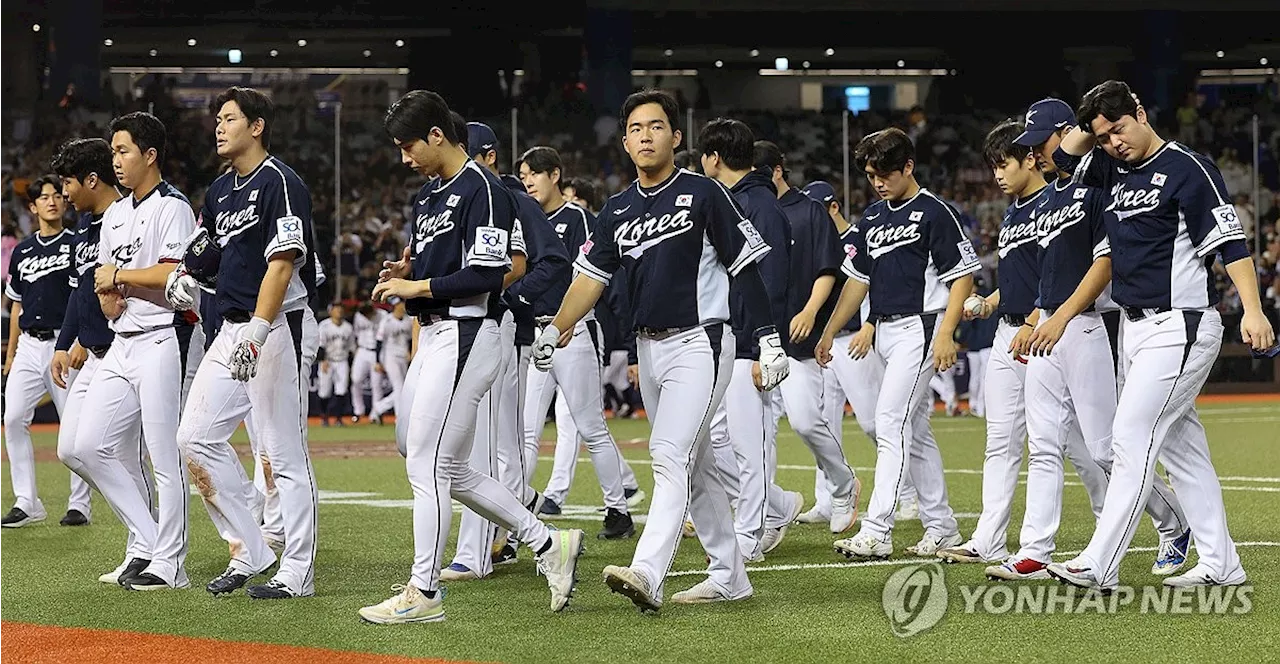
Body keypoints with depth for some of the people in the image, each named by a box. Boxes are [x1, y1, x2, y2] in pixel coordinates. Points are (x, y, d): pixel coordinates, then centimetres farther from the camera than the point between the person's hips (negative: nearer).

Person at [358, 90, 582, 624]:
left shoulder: (482, 190, -13)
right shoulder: (430, 194, 17)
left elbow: (486, 276, -20)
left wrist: (416, 287, -16)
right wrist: (405, 272, 5)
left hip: (465, 335, -10)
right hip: (433, 335, 10)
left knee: (427, 464, -8)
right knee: (448, 469, 11)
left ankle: (424, 593, -3)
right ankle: (548, 544, 19)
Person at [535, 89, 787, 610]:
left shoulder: (703, 194, -6)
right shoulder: (618, 210, 11)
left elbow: (745, 267, -5)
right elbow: (592, 275, 6)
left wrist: (769, 340, -9)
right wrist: (556, 329, -9)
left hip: (699, 345, -7)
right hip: (649, 348, 7)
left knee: (671, 455, -18)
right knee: (695, 466, 12)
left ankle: (647, 574, -30)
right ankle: (729, 576, 20)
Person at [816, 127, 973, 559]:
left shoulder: (933, 213, -8)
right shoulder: (873, 217, 15)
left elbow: (962, 276, -10)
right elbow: (858, 278, 21)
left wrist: (945, 334, -19)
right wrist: (830, 332, 18)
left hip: (920, 326, -8)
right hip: (885, 331, 8)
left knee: (891, 423, -15)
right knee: (914, 430, 10)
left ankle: (876, 531, -19)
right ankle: (941, 526, 17)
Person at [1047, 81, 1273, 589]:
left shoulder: (1187, 167, -11)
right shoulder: (1115, 169, 12)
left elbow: (1229, 239, -17)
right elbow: (1063, 154, 24)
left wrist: (1253, 311, -26)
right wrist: (1096, 122, 9)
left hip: (1180, 326, -9)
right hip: (1135, 327, 9)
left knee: (1132, 436, -13)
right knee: (1180, 444, 9)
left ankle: (1098, 566, -15)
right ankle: (1219, 564, 14)